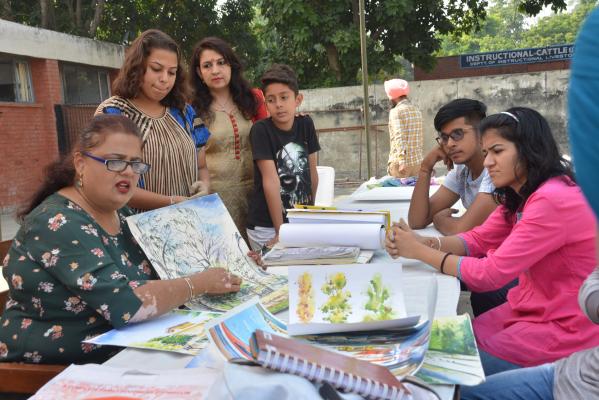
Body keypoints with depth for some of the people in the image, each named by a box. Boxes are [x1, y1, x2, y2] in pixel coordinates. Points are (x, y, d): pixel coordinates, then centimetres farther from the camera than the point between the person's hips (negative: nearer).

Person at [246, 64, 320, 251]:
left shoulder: (306, 125, 0)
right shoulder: (261, 130, -13)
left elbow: (312, 172, 8)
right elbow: (271, 181, -17)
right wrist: (280, 232, -19)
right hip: (267, 227, -4)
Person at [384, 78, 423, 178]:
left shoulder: (396, 111, -9)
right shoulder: (417, 111, 13)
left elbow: (399, 138, -19)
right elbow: (420, 139, 16)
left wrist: (401, 162, -24)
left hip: (400, 162, -7)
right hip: (417, 161, 7)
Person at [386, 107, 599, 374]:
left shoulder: (553, 201, -25)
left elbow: (489, 274, -26)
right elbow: (477, 240, 4)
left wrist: (419, 251, -18)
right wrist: (424, 242, -14)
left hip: (564, 330, -8)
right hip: (529, 309, 8)